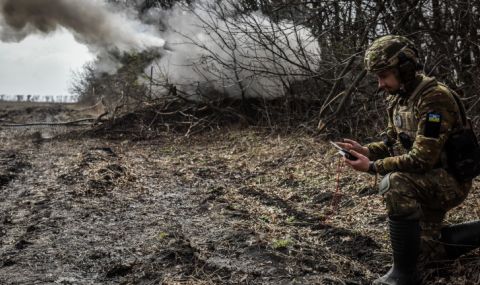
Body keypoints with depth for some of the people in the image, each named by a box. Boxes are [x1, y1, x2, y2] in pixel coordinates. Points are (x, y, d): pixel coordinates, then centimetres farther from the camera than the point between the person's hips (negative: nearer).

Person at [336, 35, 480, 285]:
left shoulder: (435, 98, -27)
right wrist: (366, 150, -11)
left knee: (395, 184, -38)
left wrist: (373, 166, -27)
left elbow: (422, 159, -31)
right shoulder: (398, 98, 0)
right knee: (427, 248, 22)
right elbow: (392, 142, 8)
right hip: (425, 181, 9)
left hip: (450, 180, -9)